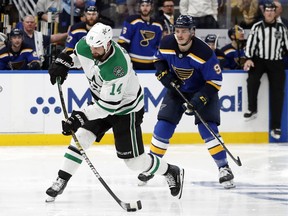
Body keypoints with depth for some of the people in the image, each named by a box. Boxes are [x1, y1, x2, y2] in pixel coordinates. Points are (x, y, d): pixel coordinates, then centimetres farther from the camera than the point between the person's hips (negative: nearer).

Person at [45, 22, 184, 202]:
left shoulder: (118, 67, -40)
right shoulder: (84, 46, -19)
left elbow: (109, 105, -36)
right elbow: (77, 55, 10)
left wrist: (81, 117, -40)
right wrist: (64, 62, -9)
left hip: (126, 109, -7)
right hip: (100, 101, 7)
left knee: (134, 160, -2)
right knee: (81, 137, -8)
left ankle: (172, 172, 21)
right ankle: (61, 181, 0)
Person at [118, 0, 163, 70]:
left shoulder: (157, 26, 9)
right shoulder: (132, 21, -9)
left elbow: (160, 47, 20)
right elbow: (123, 43, -10)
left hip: (151, 66, 5)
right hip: (134, 65, -5)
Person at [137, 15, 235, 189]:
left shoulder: (204, 52, -29)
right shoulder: (167, 44, -16)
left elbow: (215, 82, -22)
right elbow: (159, 59, 7)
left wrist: (200, 100, -32)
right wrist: (164, 74, -12)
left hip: (203, 91, -4)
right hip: (177, 90, 4)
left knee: (208, 129, -17)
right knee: (162, 127, -3)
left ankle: (224, 169, -10)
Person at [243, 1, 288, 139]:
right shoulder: (257, 27, 1)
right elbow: (250, 43, -4)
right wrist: (249, 59, -17)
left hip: (276, 62, 2)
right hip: (259, 60, -2)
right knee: (253, 79, -32)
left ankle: (275, 126, -7)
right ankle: (252, 109, -13)